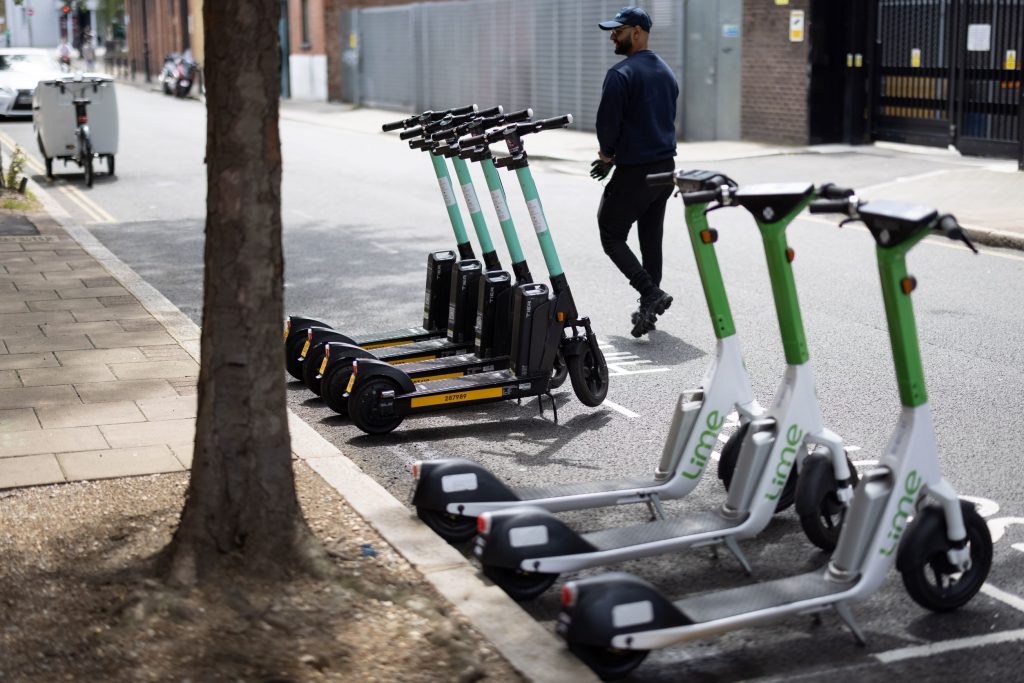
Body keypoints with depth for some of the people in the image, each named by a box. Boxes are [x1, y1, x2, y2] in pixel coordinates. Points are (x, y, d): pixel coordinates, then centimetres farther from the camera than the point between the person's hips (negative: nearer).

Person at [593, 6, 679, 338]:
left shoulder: (621, 74, -15)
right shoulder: (666, 72, 13)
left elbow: (607, 121, -16)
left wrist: (607, 154, 6)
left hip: (634, 173, -8)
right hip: (666, 166, 8)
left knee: (612, 236, 2)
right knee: (651, 238, 13)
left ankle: (651, 293, -13)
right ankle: (649, 309, 16)